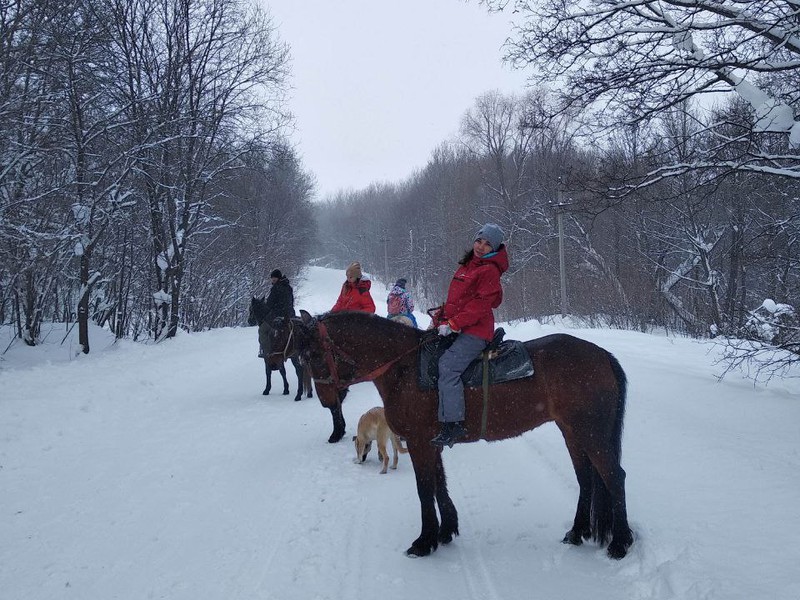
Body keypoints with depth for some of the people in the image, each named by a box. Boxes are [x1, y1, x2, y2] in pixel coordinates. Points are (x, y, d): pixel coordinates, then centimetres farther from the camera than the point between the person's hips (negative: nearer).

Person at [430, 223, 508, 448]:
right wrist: (440, 316, 8)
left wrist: (453, 324, -21)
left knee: (447, 365, -27)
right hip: (456, 329, 10)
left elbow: (480, 305, -17)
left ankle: (453, 423, -28)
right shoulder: (466, 265, 19)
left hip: (475, 332, -10)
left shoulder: (489, 271, -8)